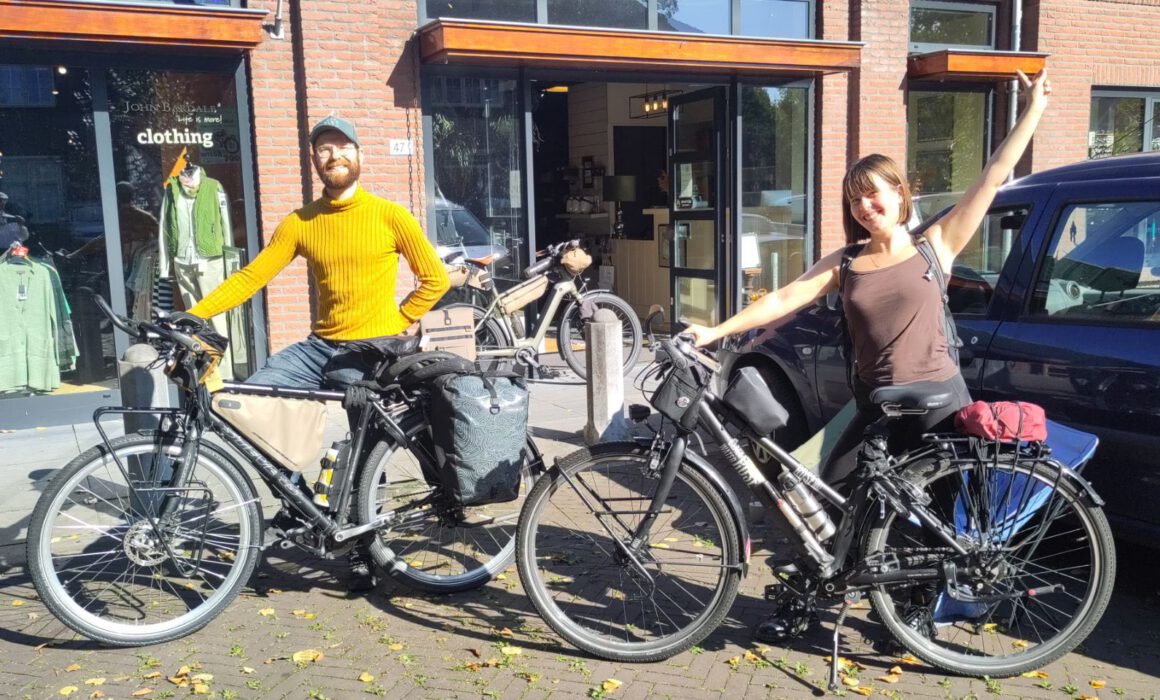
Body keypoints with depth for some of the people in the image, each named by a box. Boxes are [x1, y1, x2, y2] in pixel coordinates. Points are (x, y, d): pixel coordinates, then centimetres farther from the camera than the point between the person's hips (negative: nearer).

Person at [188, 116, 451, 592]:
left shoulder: (388, 215, -4)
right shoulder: (299, 223, 5)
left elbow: (435, 279, 0)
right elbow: (250, 277, 0)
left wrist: (395, 324, -2)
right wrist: (193, 314, -9)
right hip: (320, 346, 4)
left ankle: (362, 551, 21)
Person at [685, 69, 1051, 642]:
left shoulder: (935, 245, 0)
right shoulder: (845, 263, 5)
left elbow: (992, 179, -3)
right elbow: (783, 300, -2)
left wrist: (1032, 111, -5)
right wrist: (718, 330, -11)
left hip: (940, 403, -2)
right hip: (876, 408, 2)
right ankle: (801, 604, 16)